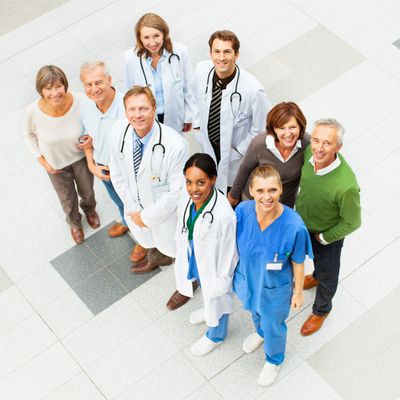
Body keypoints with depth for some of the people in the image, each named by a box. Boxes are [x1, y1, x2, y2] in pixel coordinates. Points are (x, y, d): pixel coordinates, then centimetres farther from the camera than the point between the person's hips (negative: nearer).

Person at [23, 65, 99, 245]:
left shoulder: (79, 102, -33)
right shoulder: (33, 111, -33)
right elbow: (29, 135, -9)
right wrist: (42, 160, -8)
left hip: (81, 157, 1)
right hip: (56, 165, -1)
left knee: (87, 191, 30)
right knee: (67, 199, 27)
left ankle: (89, 210, 67)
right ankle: (74, 222, 61)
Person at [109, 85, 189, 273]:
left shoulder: (176, 146, -37)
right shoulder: (118, 131, -22)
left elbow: (175, 191, -26)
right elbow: (117, 174, -7)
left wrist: (148, 216, -17)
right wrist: (133, 210, -6)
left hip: (165, 210, -5)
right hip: (135, 206, 5)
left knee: (172, 248, 23)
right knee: (145, 236, 35)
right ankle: (157, 257, 71)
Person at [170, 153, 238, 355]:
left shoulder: (224, 215, -41)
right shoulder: (187, 196, -21)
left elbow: (228, 254, -26)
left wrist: (222, 282, -13)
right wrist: (181, 253, 12)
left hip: (213, 267, -5)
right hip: (193, 260, 6)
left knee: (216, 299, 27)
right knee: (206, 293, 37)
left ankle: (215, 335, 57)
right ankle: (208, 310, 71)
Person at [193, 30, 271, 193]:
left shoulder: (253, 89, -34)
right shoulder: (201, 70, -18)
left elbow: (262, 128, -18)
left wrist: (240, 150, -12)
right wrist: (198, 124, 8)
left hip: (235, 155, -4)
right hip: (208, 145, 5)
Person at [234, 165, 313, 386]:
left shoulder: (294, 226, -37)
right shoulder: (243, 210, -28)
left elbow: (298, 263, -19)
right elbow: (236, 243, -7)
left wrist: (298, 292, -4)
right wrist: (233, 270, 7)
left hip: (275, 288, -3)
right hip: (247, 278, 3)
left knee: (273, 326, 27)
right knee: (255, 312, 36)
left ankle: (273, 360, 61)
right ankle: (260, 332, 73)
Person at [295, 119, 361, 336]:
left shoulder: (346, 185, -43)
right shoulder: (310, 152, -27)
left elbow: (352, 222, -24)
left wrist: (324, 238, -13)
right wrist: (301, 200, 7)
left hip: (327, 234, -5)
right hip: (302, 222, 5)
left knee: (327, 275, 24)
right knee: (316, 258, 36)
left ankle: (321, 310, 53)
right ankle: (316, 276, 69)